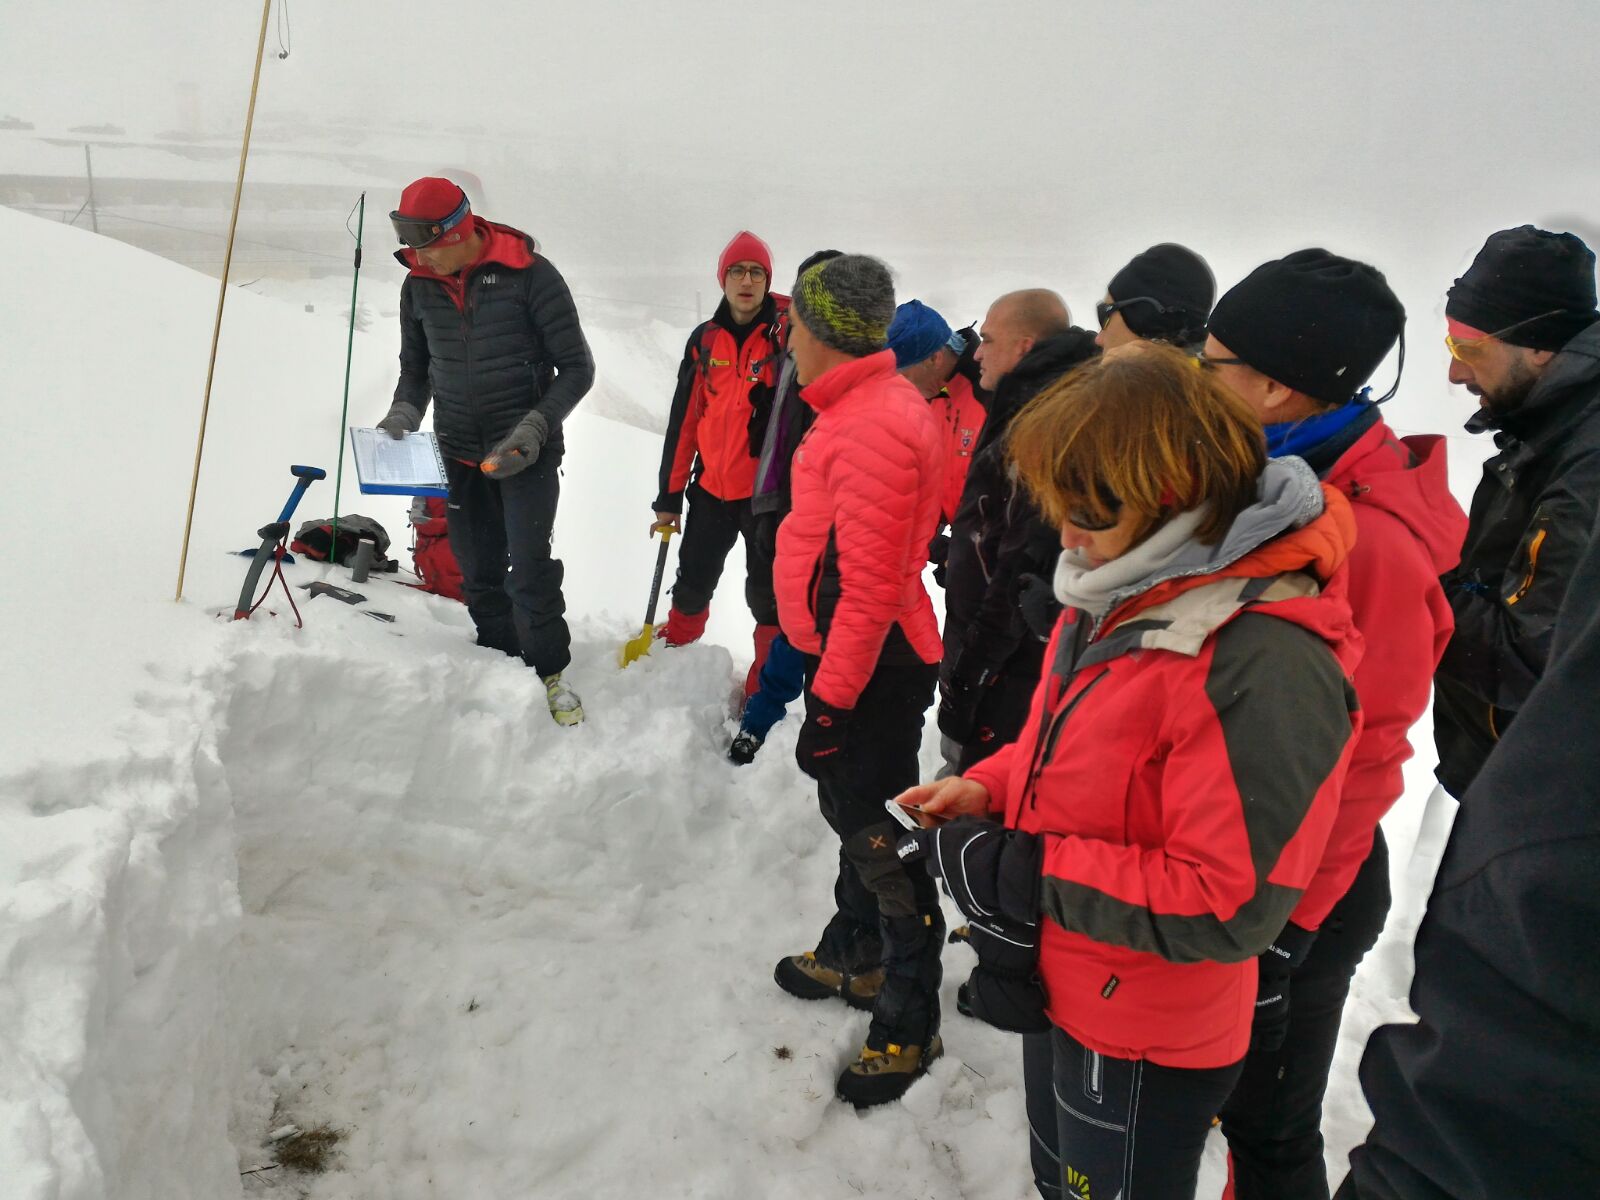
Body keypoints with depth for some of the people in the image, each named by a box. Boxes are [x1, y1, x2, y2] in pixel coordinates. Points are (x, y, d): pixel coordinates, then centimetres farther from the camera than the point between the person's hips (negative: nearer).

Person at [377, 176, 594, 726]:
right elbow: (415, 366, 16)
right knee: (479, 572, 11)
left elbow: (576, 368, -10)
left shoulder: (530, 274, -14)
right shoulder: (419, 285, 1)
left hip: (525, 451, -5)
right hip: (458, 452, 5)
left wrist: (534, 428, -20)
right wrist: (403, 414, -4)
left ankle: (550, 672, 10)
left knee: (529, 566, -9)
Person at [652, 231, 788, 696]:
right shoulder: (704, 340, 5)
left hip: (767, 489, -3)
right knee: (694, 579, 17)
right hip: (711, 487, 4)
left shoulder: (787, 334, -5)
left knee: (766, 592, 4)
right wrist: (669, 496, 8)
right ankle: (676, 644, 43)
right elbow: (683, 420, 7)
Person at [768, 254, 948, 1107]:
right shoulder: (863, 406, 9)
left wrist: (831, 702, -21)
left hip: (871, 668, -10)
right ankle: (856, 957, 43)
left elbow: (869, 587, -26)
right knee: (851, 810, 23)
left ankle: (908, 1025, 16)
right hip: (847, 653, 10)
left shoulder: (874, 427, -24)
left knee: (878, 836, 1)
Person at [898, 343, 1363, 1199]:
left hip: (1144, 1042, -7)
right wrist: (991, 790, -5)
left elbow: (1229, 906, -30)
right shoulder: (1122, 593, -3)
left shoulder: (1265, 663, -31)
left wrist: (1023, 875, -27)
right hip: (1059, 985, 8)